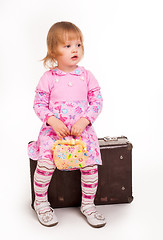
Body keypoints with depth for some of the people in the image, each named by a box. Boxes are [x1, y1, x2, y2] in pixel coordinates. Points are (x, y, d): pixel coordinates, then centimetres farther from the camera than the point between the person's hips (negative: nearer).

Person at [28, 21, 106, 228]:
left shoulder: (86, 76, 3)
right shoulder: (48, 78, -1)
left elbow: (97, 101, 3)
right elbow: (39, 104, 1)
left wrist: (84, 121, -12)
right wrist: (52, 121, -16)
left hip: (82, 128, 2)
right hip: (53, 128, -1)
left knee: (90, 163, -16)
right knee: (46, 162, -22)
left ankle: (88, 205, 8)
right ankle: (40, 202, 4)